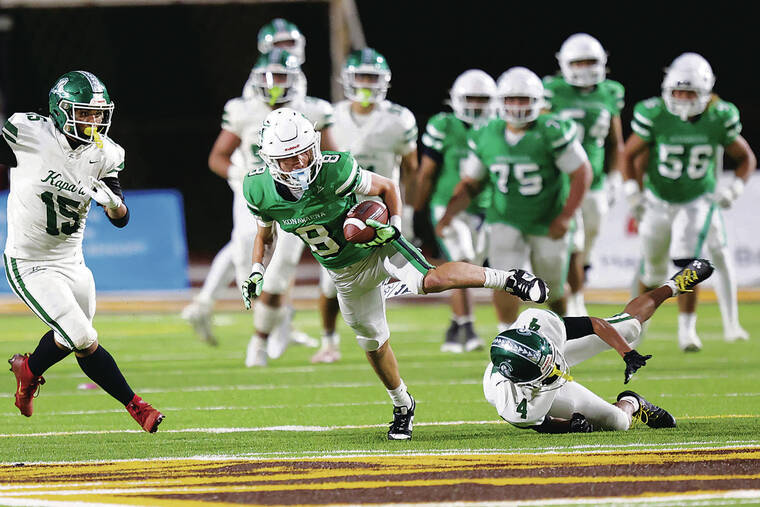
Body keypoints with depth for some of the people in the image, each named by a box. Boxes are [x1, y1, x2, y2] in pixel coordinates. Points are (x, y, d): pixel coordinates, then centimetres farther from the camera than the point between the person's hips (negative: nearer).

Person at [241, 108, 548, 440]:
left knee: (428, 281, -31)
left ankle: (509, 280, -18)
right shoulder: (261, 192, -19)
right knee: (372, 340, 13)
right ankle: (402, 406, 36)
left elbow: (387, 188, -11)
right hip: (346, 272, 5)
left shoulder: (334, 172, -30)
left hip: (378, 246, -5)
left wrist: (394, 225, -23)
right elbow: (265, 234, 5)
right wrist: (257, 273, -9)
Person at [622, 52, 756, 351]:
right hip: (658, 202, 1)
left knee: (686, 262, -19)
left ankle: (687, 329, -10)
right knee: (652, 271, 12)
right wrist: (633, 194, -14)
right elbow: (629, 155, -5)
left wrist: (733, 190, -14)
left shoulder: (719, 118, -15)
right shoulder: (654, 115, -19)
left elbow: (746, 159, 0)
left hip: (698, 201, -1)